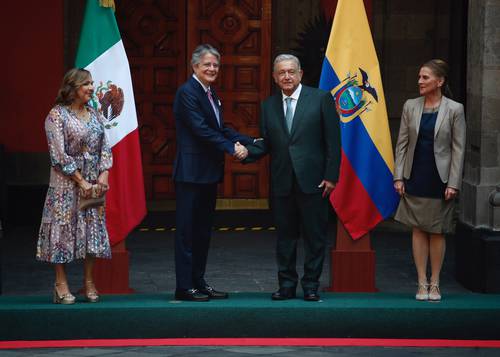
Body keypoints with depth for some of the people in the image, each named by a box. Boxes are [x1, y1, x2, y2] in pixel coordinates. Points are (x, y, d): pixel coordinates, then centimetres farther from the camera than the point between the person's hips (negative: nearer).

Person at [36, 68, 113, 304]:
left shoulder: (94, 115, 11)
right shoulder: (57, 115, -8)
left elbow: (105, 148, 10)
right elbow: (59, 155, -13)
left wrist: (103, 174, -6)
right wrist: (81, 181, -14)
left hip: (94, 181, 6)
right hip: (66, 181, -6)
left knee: (92, 228, 5)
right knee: (64, 227, -2)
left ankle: (88, 282, 12)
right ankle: (61, 283, 3)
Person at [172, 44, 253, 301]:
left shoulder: (210, 93, 15)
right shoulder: (187, 92, -13)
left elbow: (220, 128, 16)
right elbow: (201, 129, -20)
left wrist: (250, 142, 5)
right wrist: (232, 148, -19)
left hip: (209, 173, 9)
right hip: (191, 172, -9)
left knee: (203, 230, 13)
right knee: (187, 230, -3)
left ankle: (199, 282, 21)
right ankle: (184, 287, 2)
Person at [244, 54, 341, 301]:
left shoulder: (321, 99, -1)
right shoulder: (268, 106, 10)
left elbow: (333, 140, -3)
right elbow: (266, 143, 11)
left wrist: (331, 176, -9)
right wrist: (247, 152, -10)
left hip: (312, 181, -3)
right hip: (282, 183, 3)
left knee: (315, 236, 3)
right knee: (285, 236, 9)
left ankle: (311, 285, 12)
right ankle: (287, 285, 18)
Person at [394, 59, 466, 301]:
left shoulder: (454, 109, -4)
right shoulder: (410, 106, 4)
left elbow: (458, 148, -4)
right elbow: (402, 143, 6)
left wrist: (453, 183, -9)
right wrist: (398, 176, 0)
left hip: (440, 179, -2)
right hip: (415, 178, 2)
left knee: (437, 232, 5)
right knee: (418, 230, 4)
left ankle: (434, 284, 14)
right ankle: (422, 283, 11)